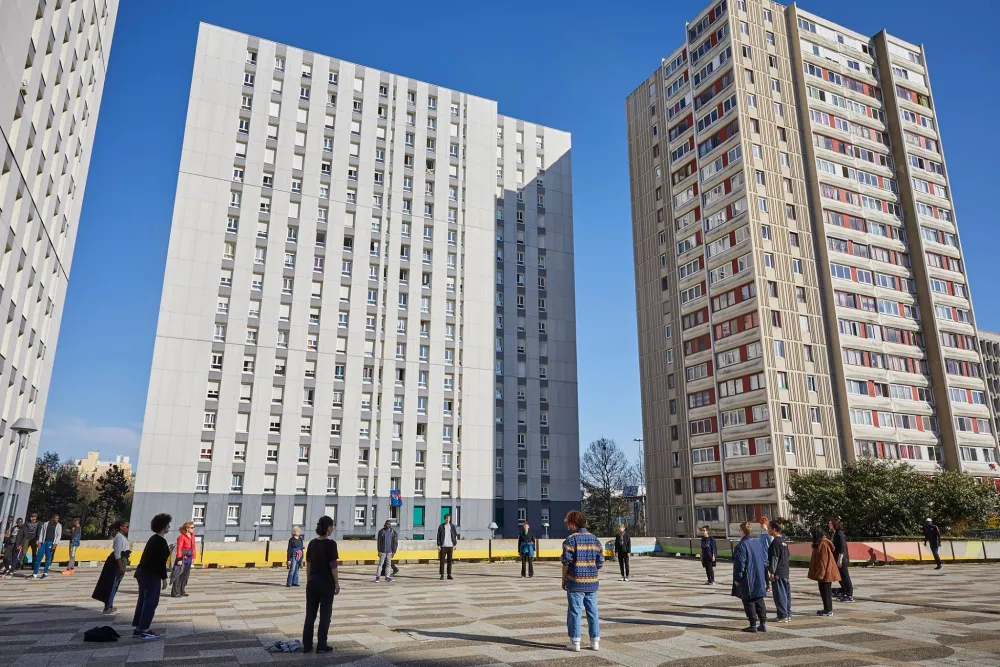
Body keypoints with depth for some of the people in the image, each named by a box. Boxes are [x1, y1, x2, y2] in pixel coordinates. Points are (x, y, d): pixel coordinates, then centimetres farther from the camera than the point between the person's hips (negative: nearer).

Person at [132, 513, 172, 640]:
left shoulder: (153, 539, 13)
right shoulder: (161, 541, -16)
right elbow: (161, 561, -18)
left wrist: (166, 550, 22)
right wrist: (164, 577, -14)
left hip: (142, 572, 10)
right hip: (151, 575, -10)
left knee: (143, 600, 14)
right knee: (151, 602, -3)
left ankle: (138, 629, 19)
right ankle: (143, 630, 0)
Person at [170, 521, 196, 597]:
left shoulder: (192, 535, 7)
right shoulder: (181, 537, -16)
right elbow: (179, 549, -18)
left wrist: (193, 557, 11)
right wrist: (179, 559, -19)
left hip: (189, 559, 8)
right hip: (183, 558, -8)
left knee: (186, 575, 14)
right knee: (178, 576, -1)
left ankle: (182, 591, 24)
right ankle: (175, 592, 7)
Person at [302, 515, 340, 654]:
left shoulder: (312, 543, 4)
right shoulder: (330, 543, -15)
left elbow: (308, 564, 8)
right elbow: (333, 566, -14)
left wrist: (308, 581, 17)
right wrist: (337, 583, -6)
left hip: (313, 582, 6)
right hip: (326, 583, -6)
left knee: (310, 614, 11)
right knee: (325, 614, 5)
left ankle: (306, 645, 15)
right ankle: (321, 646, 8)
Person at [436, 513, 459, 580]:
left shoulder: (452, 526, 6)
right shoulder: (441, 526, 1)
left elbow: (456, 535, 9)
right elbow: (438, 536, 0)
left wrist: (455, 544, 3)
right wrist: (438, 545, -6)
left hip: (450, 546, 2)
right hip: (443, 546, -2)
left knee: (450, 561, 5)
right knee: (442, 561, 0)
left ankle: (449, 575, 11)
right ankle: (442, 575, 7)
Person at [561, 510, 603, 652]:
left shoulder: (571, 539, -10)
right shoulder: (595, 539, 6)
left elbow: (566, 562, -11)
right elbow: (600, 562, 5)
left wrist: (564, 580, 0)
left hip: (575, 583, -5)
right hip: (592, 582, 5)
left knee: (575, 612, 4)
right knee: (593, 611, 12)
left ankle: (575, 642, 7)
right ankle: (595, 641, 17)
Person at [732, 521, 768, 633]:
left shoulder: (742, 545, -18)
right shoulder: (759, 542, 4)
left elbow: (740, 564, -17)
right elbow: (765, 558, 11)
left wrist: (737, 578, -8)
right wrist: (764, 572, 20)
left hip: (748, 579, -7)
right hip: (760, 578, 7)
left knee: (749, 601, 3)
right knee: (759, 600, 16)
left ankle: (753, 625, 6)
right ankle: (763, 623, 17)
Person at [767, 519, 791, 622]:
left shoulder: (775, 542, -15)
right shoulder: (784, 541, 12)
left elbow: (774, 558, -18)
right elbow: (788, 557, 18)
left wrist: (771, 572, -17)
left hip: (778, 572, -9)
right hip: (785, 571, 9)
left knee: (779, 594, -3)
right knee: (786, 593, 13)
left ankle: (783, 616, 0)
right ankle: (788, 614, 20)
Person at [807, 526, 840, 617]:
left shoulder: (823, 544, -20)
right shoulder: (820, 543, 12)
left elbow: (823, 561, -21)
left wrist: (820, 574, -19)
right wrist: (819, 574, 21)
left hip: (825, 574, -10)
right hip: (825, 574, 10)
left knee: (825, 591, -1)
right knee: (824, 591, 15)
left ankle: (828, 610, 6)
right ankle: (827, 609, 23)